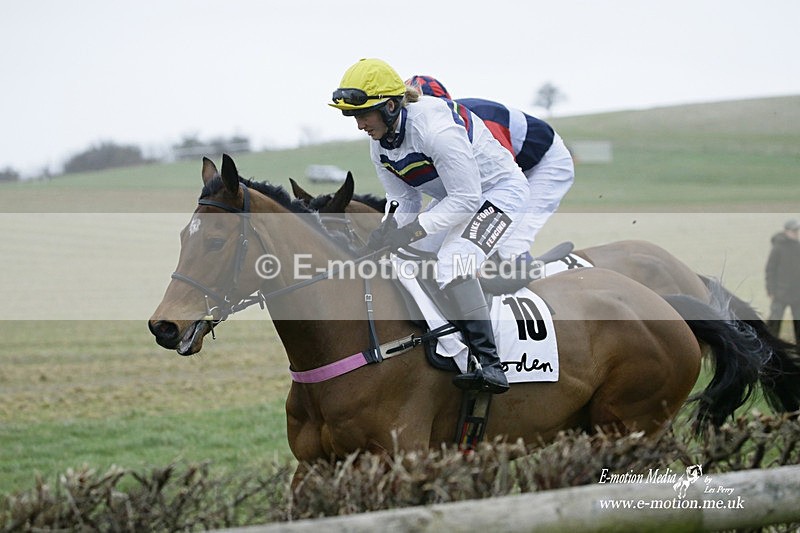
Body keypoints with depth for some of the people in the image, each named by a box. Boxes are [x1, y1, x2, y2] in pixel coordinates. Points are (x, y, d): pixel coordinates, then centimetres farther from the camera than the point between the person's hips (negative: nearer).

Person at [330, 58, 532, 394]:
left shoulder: (435, 127, -32)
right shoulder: (379, 144, -4)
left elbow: (466, 199, -30)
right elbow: (402, 201, 2)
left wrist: (410, 231, -35)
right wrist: (387, 233, -20)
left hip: (499, 190, -10)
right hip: (455, 199, 10)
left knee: (452, 264, -30)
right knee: (395, 262, 6)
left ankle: (489, 365, -35)